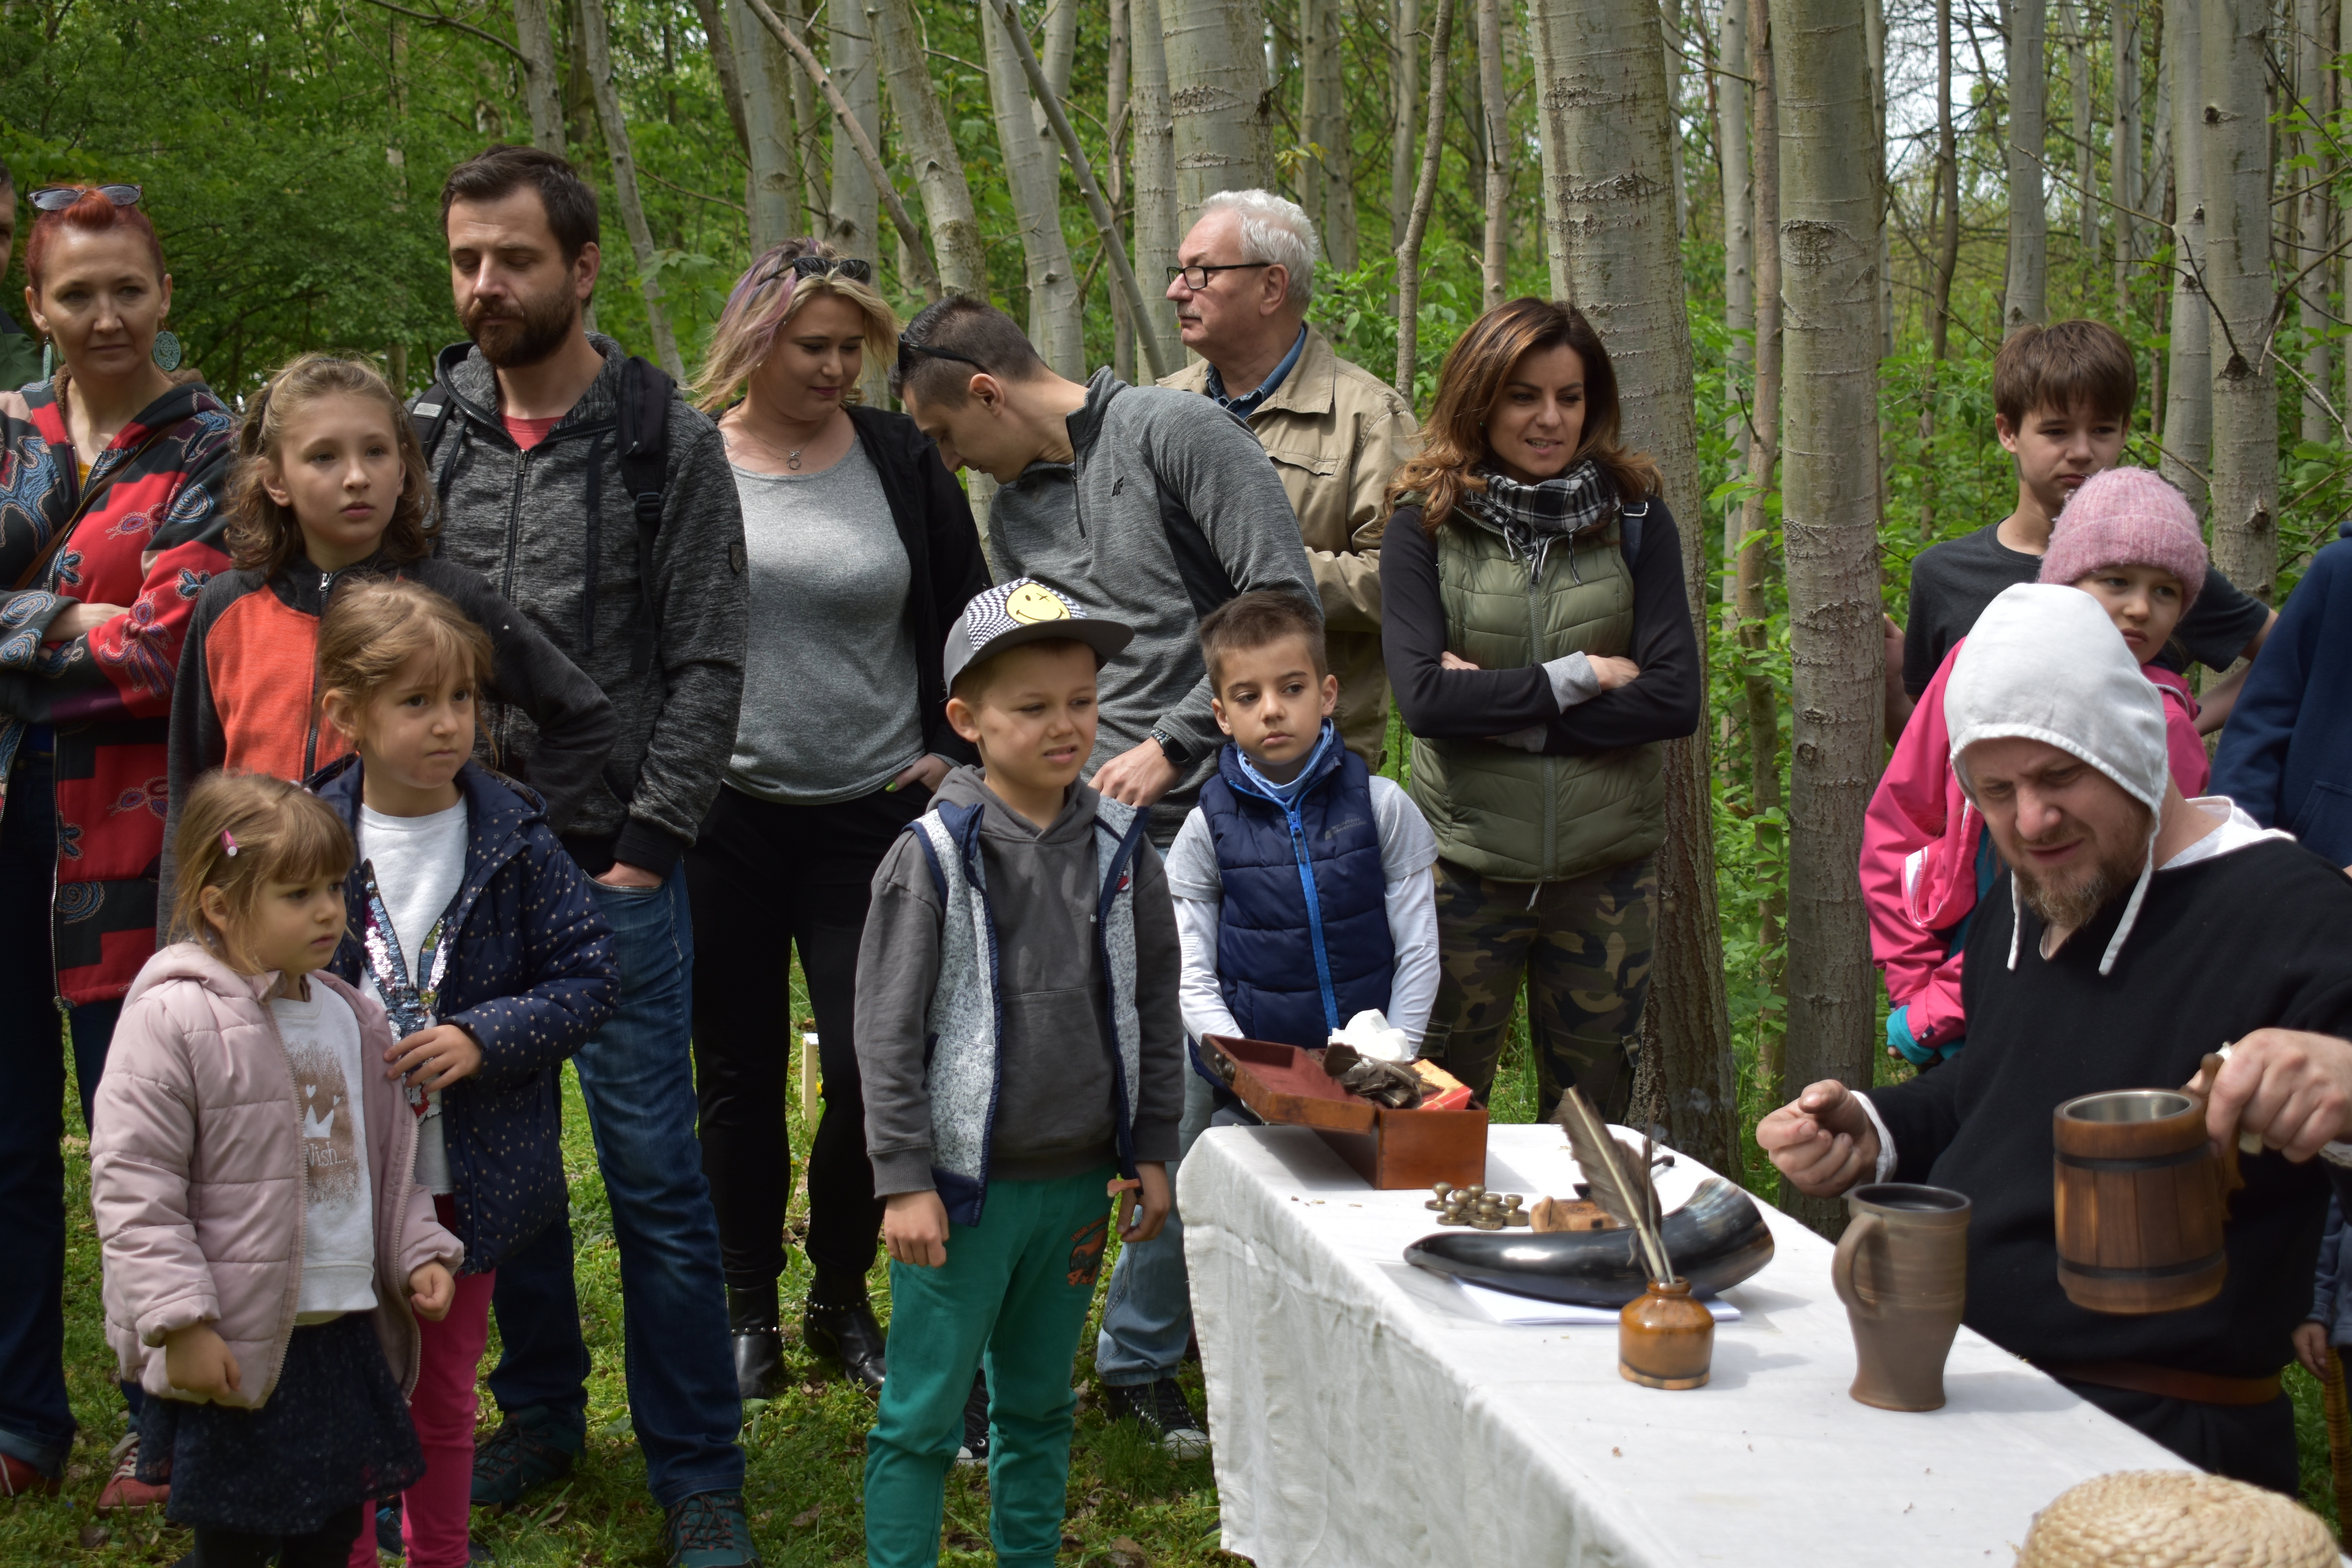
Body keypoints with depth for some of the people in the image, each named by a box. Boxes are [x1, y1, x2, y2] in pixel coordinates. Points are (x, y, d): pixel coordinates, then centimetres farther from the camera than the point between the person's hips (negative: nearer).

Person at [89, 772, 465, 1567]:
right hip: (233, 1349, -7)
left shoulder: (351, 1018, 8)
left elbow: (388, 1161, 20)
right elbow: (132, 1186, -16)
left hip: (346, 1331, 7)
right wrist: (181, 1323, -19)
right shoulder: (172, 1019, -15)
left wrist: (420, 1252, 8)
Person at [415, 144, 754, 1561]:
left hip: (617, 865, -3)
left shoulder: (668, 442, -3)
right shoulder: (425, 432, 6)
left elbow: (709, 668, -4)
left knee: (653, 1168, -1)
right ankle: (540, 1414, 29)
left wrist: (646, 849, -9)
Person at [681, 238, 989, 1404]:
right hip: (720, 817, 0)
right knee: (738, 1074, 8)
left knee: (873, 1068, -3)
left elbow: (967, 615, 11)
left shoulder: (901, 462, 3)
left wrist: (954, 751, 3)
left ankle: (843, 1299, 17)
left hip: (872, 816, 0)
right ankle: (749, 1308, 23)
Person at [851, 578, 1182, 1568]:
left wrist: (1151, 1152, 9)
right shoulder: (934, 857, -10)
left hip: (1079, 1182, 4)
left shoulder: (1121, 849, 2)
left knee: (1039, 1406, 16)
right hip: (964, 1184, -4)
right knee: (923, 1418, 1)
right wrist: (904, 1181, -12)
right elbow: (888, 1031, -9)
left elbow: (1155, 1007, 10)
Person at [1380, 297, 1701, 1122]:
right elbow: (1423, 698, -13)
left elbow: (1676, 699, -6)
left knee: (1594, 1112, 10)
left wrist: (1500, 710, -10)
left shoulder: (1634, 518, 3)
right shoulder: (1427, 523, -2)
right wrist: (1575, 677, -10)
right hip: (1468, 860, -1)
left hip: (1606, 864, 2)